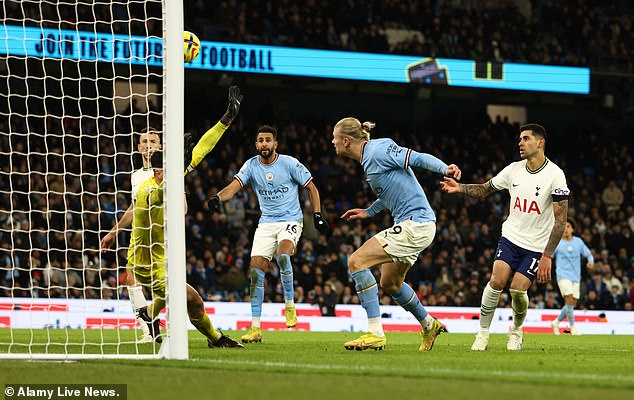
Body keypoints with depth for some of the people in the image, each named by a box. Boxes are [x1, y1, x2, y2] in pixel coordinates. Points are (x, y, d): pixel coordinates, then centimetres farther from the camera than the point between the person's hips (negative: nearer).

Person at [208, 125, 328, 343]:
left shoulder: (289, 163, -7)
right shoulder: (251, 165, 0)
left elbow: (311, 188, 3)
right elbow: (235, 185, -15)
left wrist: (317, 215, -4)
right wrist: (218, 197, -35)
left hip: (290, 221, -3)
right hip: (266, 224, 3)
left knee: (282, 255, -33)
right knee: (256, 270, -8)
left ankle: (290, 305, -10)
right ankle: (255, 328, -4)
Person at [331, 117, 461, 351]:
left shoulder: (378, 151, -14)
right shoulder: (369, 158, 14)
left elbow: (418, 158, -20)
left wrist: (444, 169, -35)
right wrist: (369, 212, 28)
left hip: (415, 224, -11)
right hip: (410, 226, 11)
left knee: (356, 262, -17)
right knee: (390, 283, 25)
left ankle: (375, 334, -19)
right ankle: (429, 325, 43)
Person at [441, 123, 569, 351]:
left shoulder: (554, 175, -14)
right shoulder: (514, 170, 1)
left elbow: (560, 220, -14)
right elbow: (484, 190, 14)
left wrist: (547, 256, -19)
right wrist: (460, 188, -7)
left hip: (537, 246, -3)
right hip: (510, 237, 3)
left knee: (518, 289, -12)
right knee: (497, 281, -16)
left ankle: (516, 330, 18)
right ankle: (483, 334, -2)